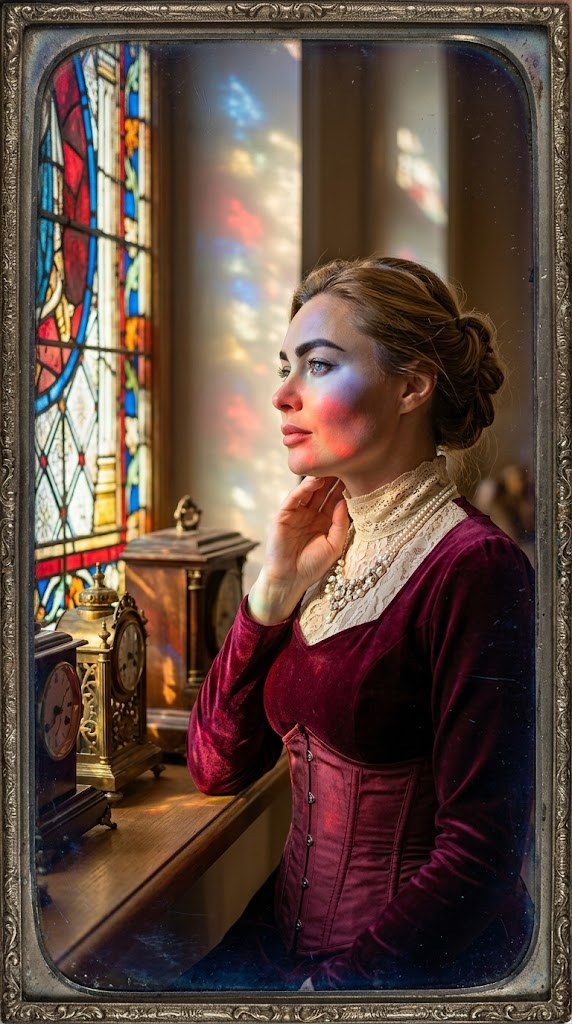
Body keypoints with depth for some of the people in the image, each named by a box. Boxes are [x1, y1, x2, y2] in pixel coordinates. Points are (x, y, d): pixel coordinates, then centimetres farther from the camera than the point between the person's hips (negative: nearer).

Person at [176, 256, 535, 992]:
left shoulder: (472, 568, -18)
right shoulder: (326, 549, 2)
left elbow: (479, 851, -18)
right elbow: (217, 768, 1)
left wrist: (330, 986, -16)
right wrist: (275, 591, -9)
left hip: (415, 960, -5)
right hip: (287, 929, 5)